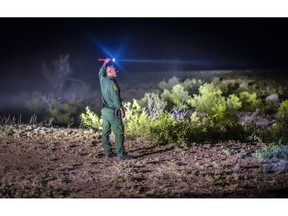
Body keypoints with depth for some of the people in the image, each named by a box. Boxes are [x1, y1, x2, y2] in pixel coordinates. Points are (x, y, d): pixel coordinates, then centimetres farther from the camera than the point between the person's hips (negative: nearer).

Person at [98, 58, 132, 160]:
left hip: (104, 110, 9)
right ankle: (121, 154, -11)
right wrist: (121, 110, -11)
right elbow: (116, 98, -18)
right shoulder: (112, 83, -17)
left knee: (105, 132, 10)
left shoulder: (103, 80, 6)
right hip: (112, 111, -9)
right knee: (119, 132, -8)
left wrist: (105, 63, 42)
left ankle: (108, 152, 14)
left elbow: (101, 72, 30)